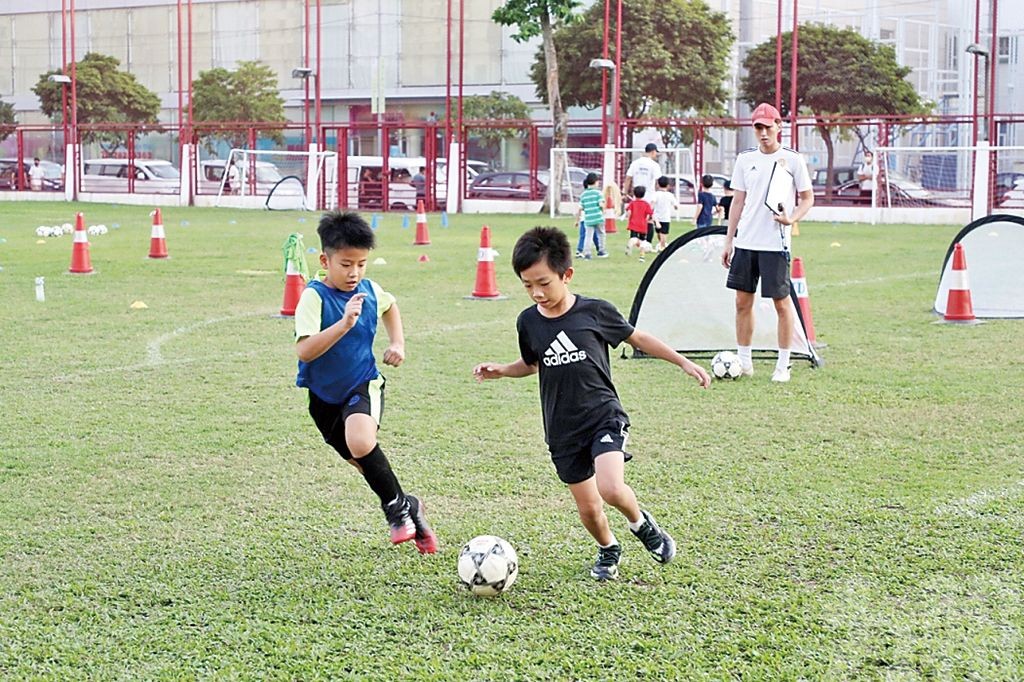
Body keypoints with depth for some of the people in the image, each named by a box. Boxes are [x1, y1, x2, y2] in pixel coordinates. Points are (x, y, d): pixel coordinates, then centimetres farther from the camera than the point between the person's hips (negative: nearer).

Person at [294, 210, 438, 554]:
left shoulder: (370, 290, -5)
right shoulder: (314, 297, -20)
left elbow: (389, 306, 22)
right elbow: (304, 351, -34)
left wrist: (397, 342, 9)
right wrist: (344, 323, -42)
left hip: (364, 384, 0)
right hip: (325, 396, 0)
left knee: (360, 441, -30)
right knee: (361, 461, 12)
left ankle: (397, 507, -11)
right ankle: (407, 509, 35)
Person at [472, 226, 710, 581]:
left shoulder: (596, 311, -9)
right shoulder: (528, 321, -1)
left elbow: (637, 338, 7)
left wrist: (683, 362, 8)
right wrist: (501, 370, 0)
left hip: (604, 415, -3)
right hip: (562, 430, 3)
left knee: (611, 488, -26)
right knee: (588, 507, 5)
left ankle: (642, 523, 6)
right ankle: (607, 549, 36)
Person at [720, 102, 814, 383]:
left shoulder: (792, 159, -3)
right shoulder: (745, 159, 8)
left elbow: (808, 198, 3)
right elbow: (738, 202, 13)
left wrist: (792, 218, -17)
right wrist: (728, 240, 10)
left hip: (775, 243, -4)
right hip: (745, 241, 4)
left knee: (781, 302, -1)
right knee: (743, 301, 6)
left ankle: (783, 365, 8)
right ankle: (743, 362, 15)